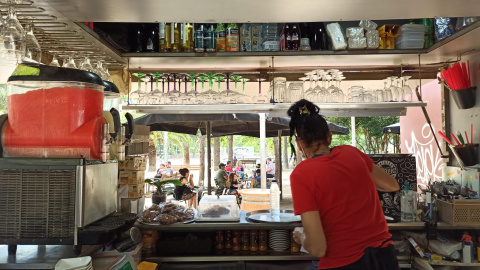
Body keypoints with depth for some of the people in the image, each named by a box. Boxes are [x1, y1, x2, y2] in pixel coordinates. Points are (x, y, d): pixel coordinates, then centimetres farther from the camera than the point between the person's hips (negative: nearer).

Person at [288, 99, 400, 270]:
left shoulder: (301, 175, -18)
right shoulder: (351, 153, -3)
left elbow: (318, 248, -19)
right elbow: (393, 185, 16)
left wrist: (301, 236, 1)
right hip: (383, 256, 5)